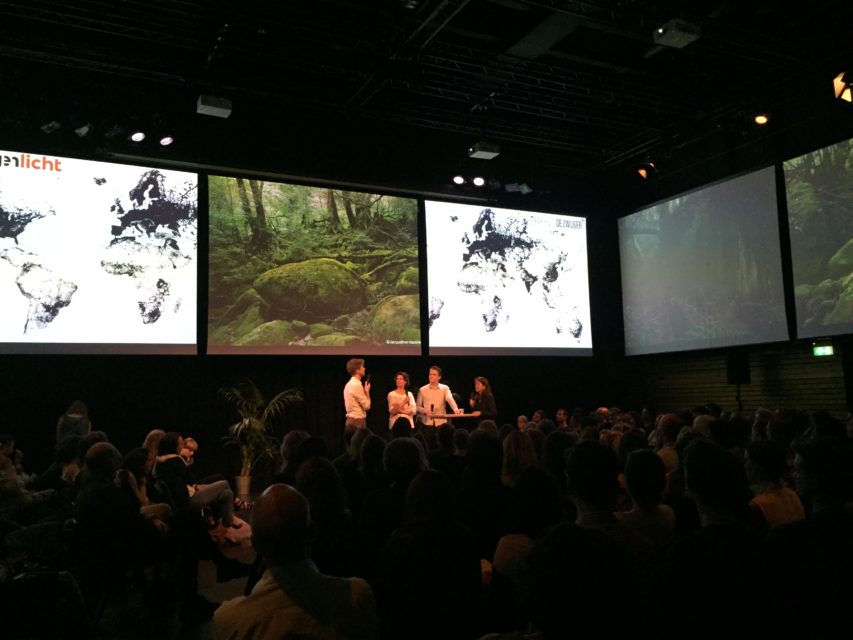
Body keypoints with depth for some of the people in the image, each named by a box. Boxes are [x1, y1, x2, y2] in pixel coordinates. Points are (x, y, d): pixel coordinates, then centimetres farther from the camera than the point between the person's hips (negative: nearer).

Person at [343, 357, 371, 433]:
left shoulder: (349, 384, 15)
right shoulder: (357, 385, -15)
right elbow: (367, 406, -15)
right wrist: (367, 391, -2)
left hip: (351, 420, 10)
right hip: (357, 421, -10)